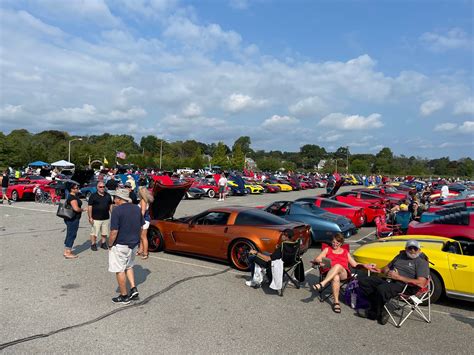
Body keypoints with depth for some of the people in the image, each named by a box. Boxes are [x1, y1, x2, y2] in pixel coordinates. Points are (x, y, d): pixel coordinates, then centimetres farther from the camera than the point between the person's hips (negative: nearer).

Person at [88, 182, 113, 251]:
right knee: (94, 233, 1)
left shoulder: (108, 195, 8)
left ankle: (103, 243, 29)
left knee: (104, 233, 13)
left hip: (106, 218, 4)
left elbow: (110, 206, 15)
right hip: (96, 219, -4)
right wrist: (90, 217, -10)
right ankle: (93, 244, 15)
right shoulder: (93, 196, -5)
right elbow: (90, 207, -6)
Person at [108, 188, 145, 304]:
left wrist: (110, 245, -7)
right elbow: (141, 227, 9)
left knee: (120, 270, 7)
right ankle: (133, 288, 15)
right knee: (129, 266, 25)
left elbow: (114, 231, -20)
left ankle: (124, 296, 15)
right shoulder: (137, 208, 3)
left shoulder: (117, 210, -18)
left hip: (120, 245, -7)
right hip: (134, 244, 7)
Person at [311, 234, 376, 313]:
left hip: (344, 273, 0)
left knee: (337, 266, -38)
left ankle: (322, 284, -51)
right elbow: (316, 259, 16)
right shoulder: (327, 250, 26)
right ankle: (336, 302, -40)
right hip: (330, 273, 0)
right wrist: (321, 261, -8)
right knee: (336, 278, -39)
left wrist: (365, 265, 6)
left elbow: (354, 264, 25)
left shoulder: (345, 252, 30)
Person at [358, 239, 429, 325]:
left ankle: (380, 314, -9)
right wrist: (381, 270, 6)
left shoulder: (422, 262, -1)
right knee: (362, 281, -10)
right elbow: (388, 267, 30)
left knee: (381, 289, -37)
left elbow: (421, 283, -14)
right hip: (387, 279, 7)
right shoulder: (401, 255, 20)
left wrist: (398, 277, -15)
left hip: (402, 284, -7)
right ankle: (376, 306, -3)